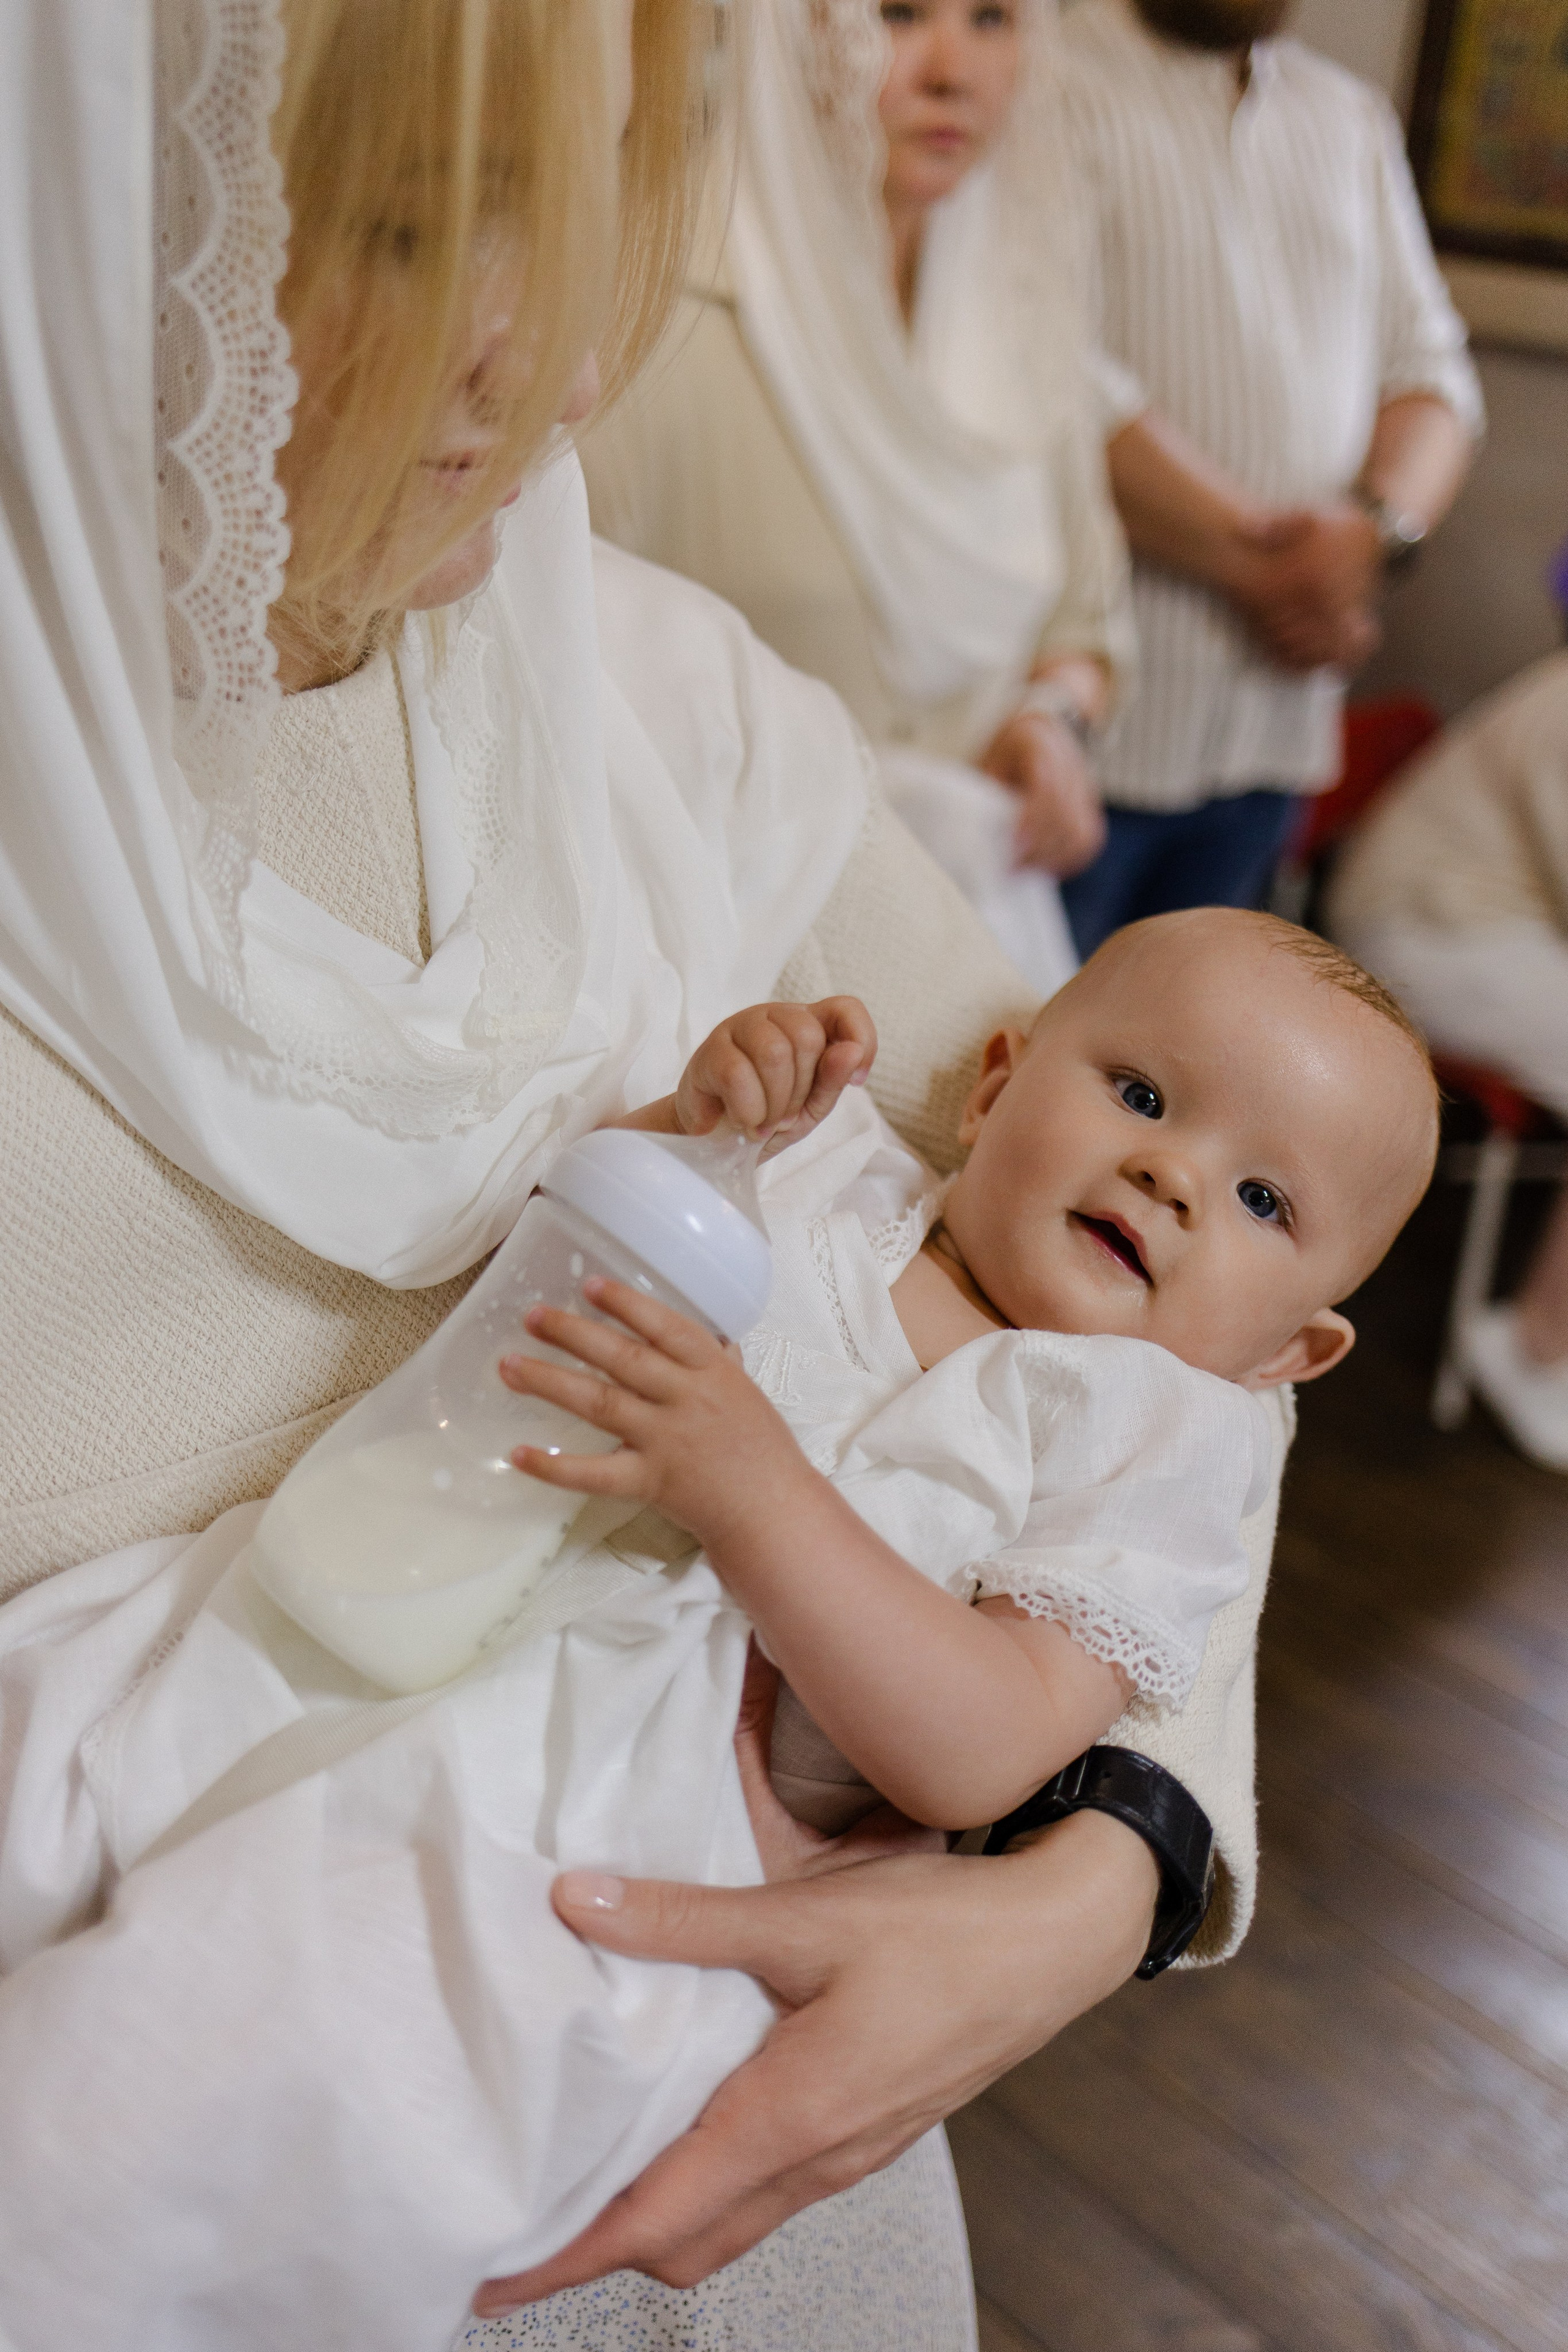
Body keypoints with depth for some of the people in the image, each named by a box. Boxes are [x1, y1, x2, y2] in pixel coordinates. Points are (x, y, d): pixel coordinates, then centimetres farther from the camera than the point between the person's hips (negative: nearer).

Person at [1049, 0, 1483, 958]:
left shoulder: (1352, 118, 17)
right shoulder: (1056, 83, -5)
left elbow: (1431, 371, 13)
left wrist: (1380, 523, -9)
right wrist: (1255, 561, -15)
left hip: (1278, 725, 6)